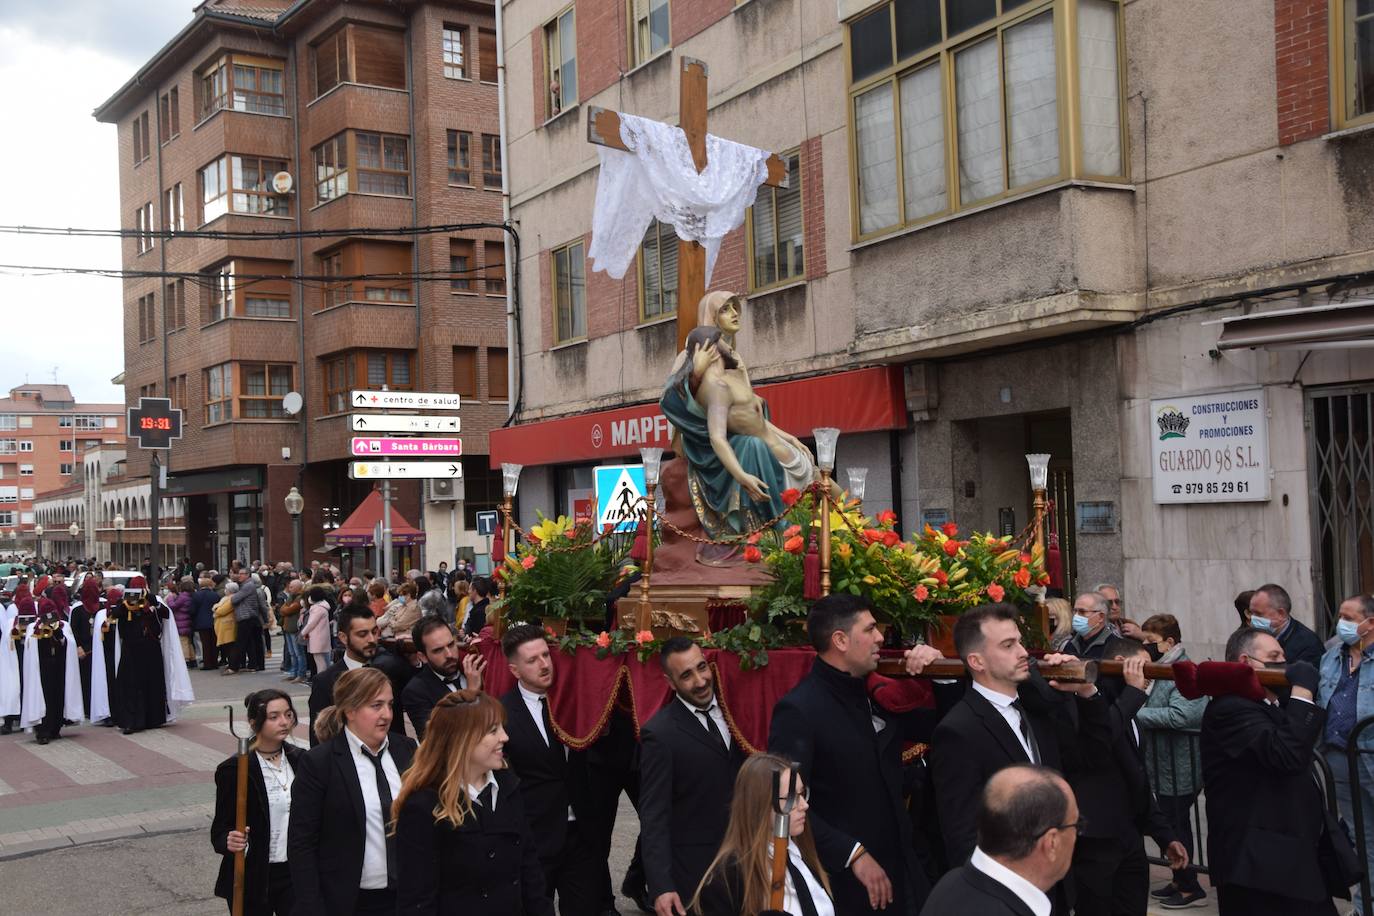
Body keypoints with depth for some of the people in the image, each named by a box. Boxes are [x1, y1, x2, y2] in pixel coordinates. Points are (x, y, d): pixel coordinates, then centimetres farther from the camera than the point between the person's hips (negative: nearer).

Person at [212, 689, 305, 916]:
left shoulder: (300, 759, 2)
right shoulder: (233, 769, -12)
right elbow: (219, 831, -9)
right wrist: (229, 841, -30)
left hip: (294, 872, 3)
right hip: (252, 879, -3)